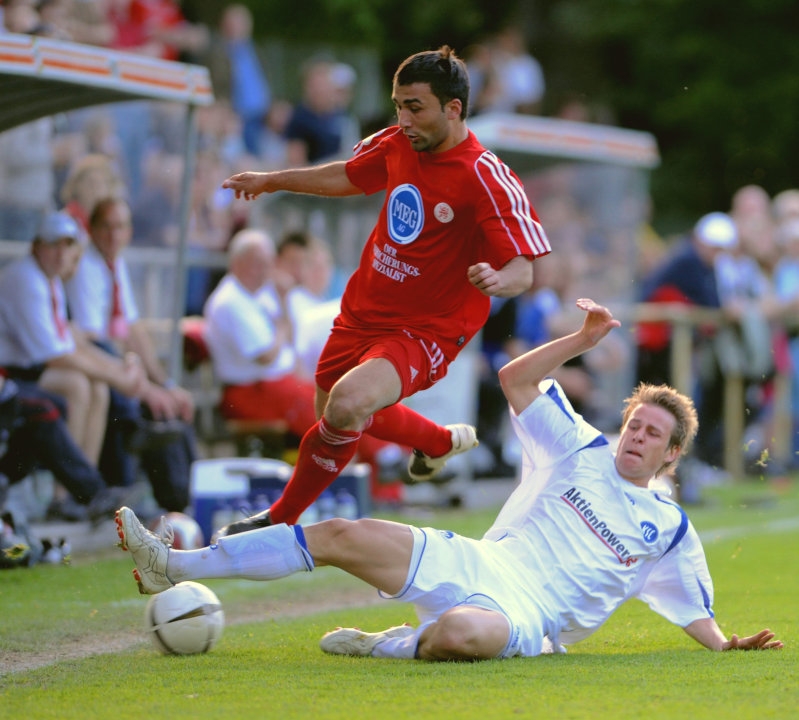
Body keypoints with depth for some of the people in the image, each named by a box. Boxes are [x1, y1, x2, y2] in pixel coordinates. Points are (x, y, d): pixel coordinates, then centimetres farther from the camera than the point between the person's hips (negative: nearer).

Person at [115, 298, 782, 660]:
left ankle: (394, 647, -9)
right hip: (479, 564, 4)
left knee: (463, 633, -43)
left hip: (529, 617, -4)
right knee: (342, 536, -11)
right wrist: (585, 339, 3)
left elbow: (697, 610, 14)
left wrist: (728, 644, -5)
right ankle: (178, 567, -10)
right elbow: (516, 379, 12)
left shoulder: (670, 530, 9)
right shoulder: (582, 450, 15)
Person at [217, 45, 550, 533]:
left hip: (425, 330, -8)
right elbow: (350, 177, 20)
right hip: (365, 310, 8)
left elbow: (523, 271, -23)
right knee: (336, 417, 21)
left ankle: (281, 517, -7)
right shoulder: (397, 145, -2)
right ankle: (440, 441, 47)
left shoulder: (487, 181, -22)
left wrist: (498, 279, -47)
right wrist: (272, 180, 28)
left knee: (346, 405, -30)